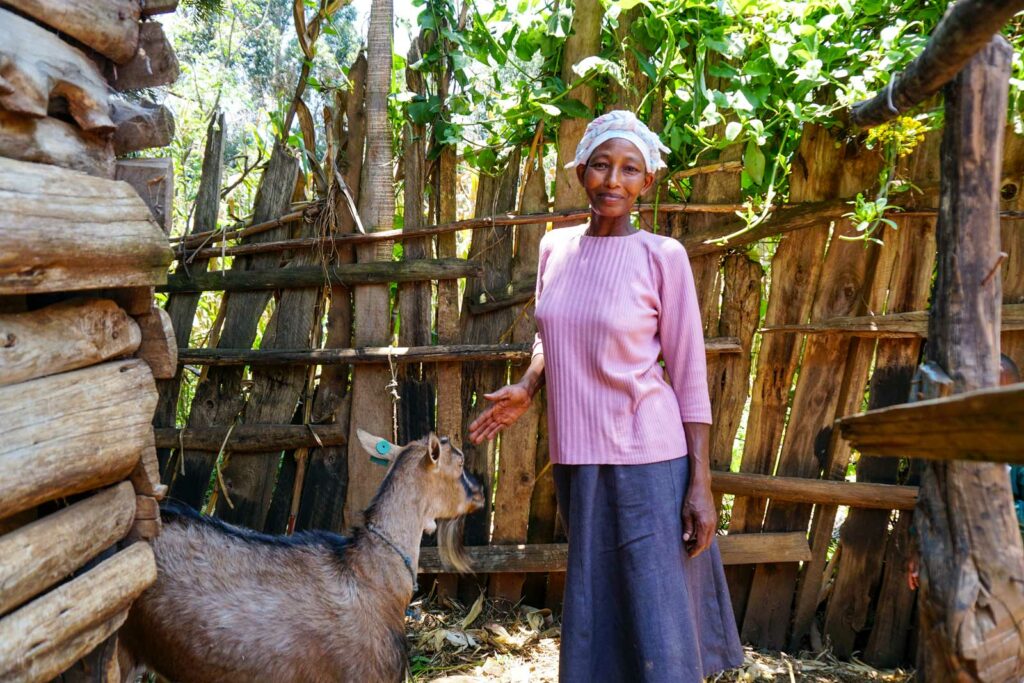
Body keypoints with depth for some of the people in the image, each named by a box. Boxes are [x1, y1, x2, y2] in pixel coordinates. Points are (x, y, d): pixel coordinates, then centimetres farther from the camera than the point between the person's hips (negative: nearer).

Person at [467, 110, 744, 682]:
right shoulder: (556, 247, 5)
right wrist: (527, 389, 0)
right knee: (592, 616, 17)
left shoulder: (662, 256, -8)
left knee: (659, 623, 2)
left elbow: (689, 375, -7)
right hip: (576, 458, 5)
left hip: (646, 461, -4)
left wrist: (700, 484, -9)